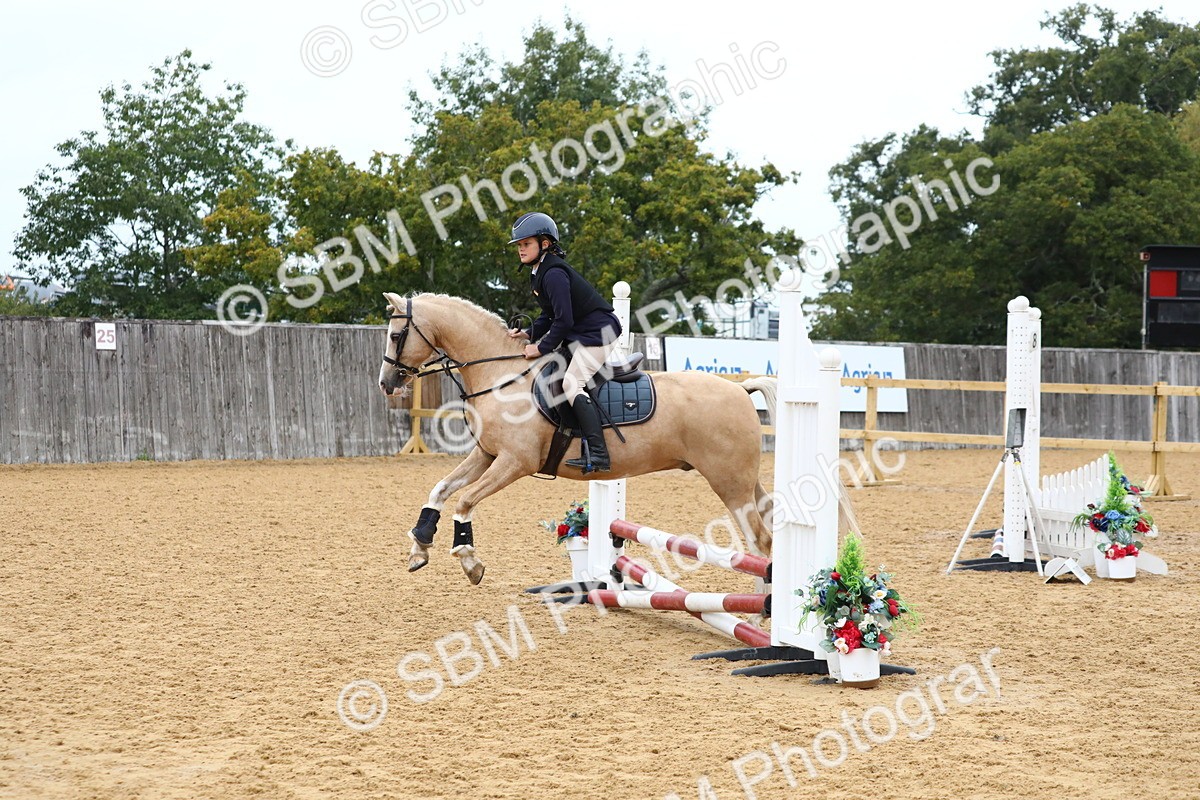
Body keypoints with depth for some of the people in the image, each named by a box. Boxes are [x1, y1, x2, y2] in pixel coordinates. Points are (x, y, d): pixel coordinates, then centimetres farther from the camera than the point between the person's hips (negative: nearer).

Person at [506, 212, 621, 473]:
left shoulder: (553, 273, -19)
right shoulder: (540, 272, 13)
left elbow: (563, 320, -24)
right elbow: (550, 315, 18)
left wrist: (542, 348, -16)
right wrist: (529, 334, 4)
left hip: (598, 333, -12)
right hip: (580, 334, 12)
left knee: (572, 383, -21)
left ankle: (597, 453, -29)